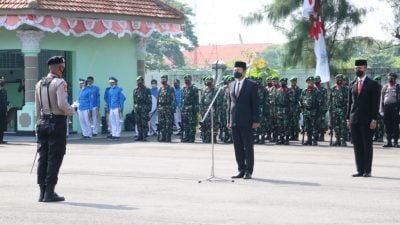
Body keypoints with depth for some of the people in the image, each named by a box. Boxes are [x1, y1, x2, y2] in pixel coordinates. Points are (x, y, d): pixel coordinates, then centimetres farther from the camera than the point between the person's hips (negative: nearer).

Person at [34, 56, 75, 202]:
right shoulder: (60, 83, -11)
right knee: (55, 157, -2)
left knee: (43, 157, 9)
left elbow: (37, 108, 13)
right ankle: (49, 192, -3)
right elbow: (62, 104, -20)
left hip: (42, 122, 7)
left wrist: (39, 124, 18)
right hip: (57, 121, -7)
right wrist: (72, 110, -1)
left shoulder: (39, 84, 11)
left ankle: (42, 192, 12)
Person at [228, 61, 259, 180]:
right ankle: (241, 170, 13)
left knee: (248, 147, -1)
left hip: (246, 121, -5)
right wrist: (229, 120, 11)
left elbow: (255, 104, -5)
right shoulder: (232, 85, 14)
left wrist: (256, 120, -11)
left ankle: (248, 171, 2)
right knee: (238, 147, 7)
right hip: (234, 121, 5)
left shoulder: (251, 85, -2)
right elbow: (230, 103, 16)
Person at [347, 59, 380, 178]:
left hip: (367, 121, -5)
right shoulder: (353, 86, 15)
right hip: (354, 120, 5)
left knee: (367, 145, -1)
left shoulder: (373, 84, 0)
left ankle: (367, 171, 3)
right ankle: (360, 170, 9)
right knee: (357, 146, 5)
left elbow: (375, 103, -5)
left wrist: (374, 119, -12)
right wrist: (348, 118, 9)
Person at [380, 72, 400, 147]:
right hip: (386, 107, 3)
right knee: (387, 125, 4)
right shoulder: (385, 87, 14)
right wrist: (381, 109, 8)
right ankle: (389, 142, 9)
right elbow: (382, 99, 15)